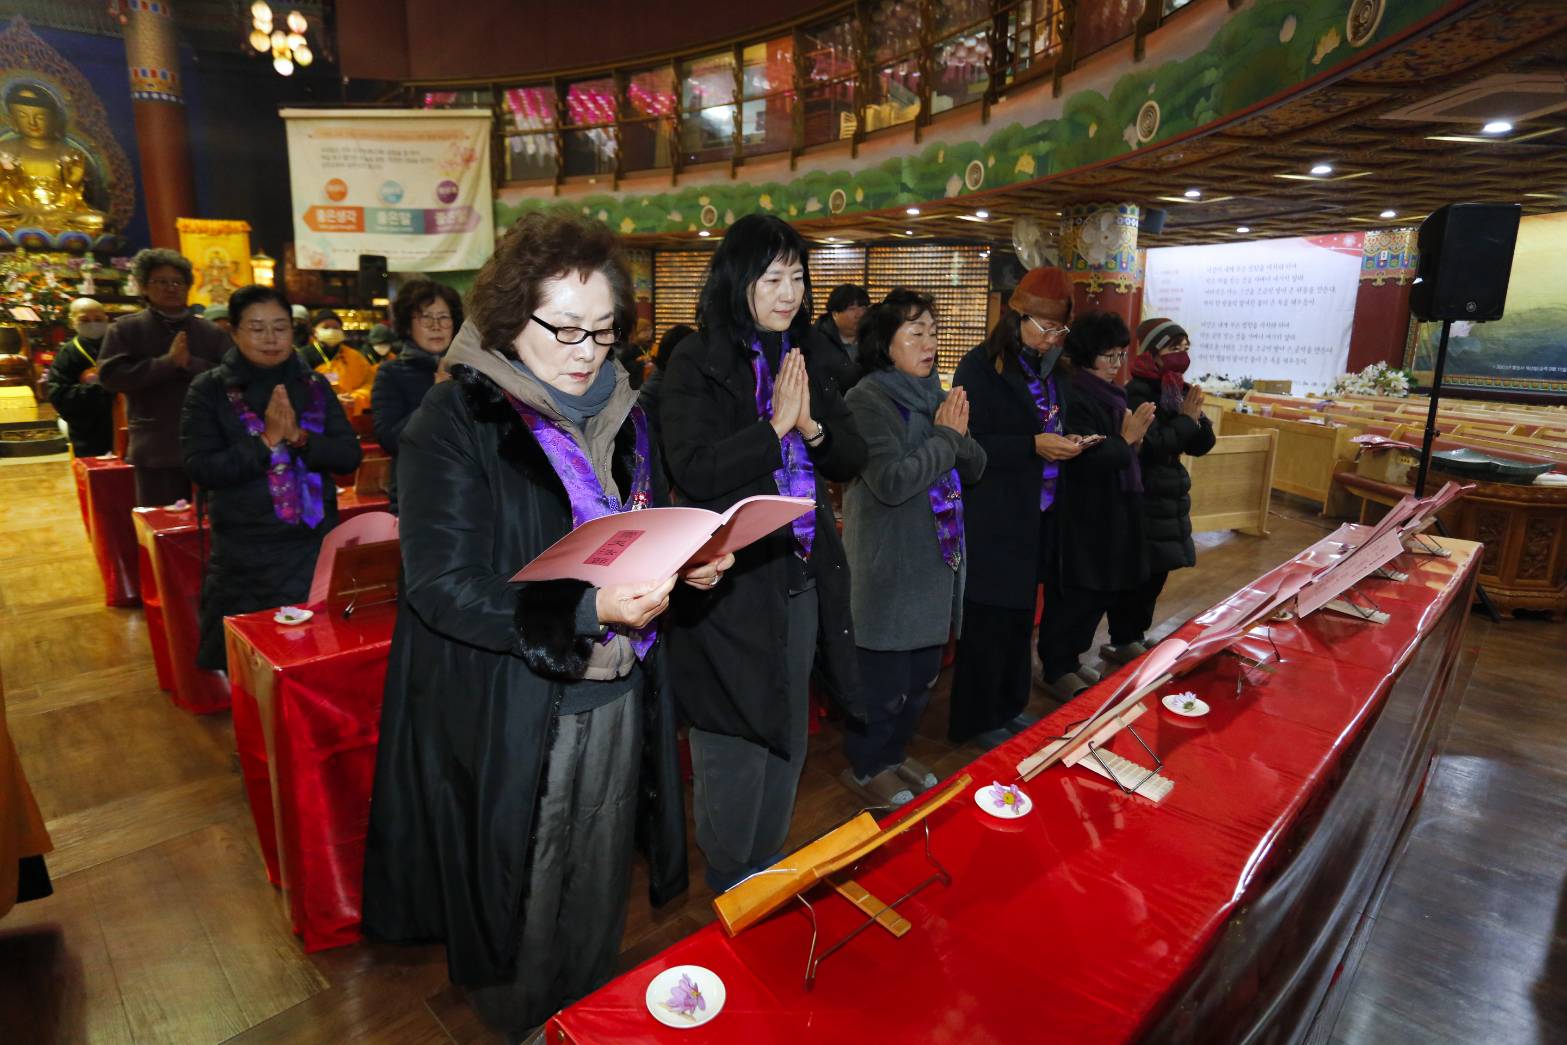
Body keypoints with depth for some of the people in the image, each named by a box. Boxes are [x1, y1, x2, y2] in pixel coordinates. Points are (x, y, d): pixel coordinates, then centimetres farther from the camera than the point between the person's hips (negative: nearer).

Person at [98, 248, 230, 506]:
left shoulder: (212, 332, 7)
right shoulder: (125, 330, 5)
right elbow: (111, 375, -8)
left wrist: (190, 363, -17)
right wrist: (168, 362, -15)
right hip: (155, 450, -1)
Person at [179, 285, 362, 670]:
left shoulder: (315, 386, 5)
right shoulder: (209, 390, -2)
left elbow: (349, 456, -2)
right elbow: (201, 468, -10)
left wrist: (300, 437, -18)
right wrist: (265, 441, -19)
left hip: (315, 547, 2)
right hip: (245, 554, -2)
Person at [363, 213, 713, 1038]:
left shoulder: (617, 412, 5)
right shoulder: (456, 422, -13)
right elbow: (443, 585, -20)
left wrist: (688, 564, -8)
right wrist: (589, 610, -32)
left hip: (615, 697, 5)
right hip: (508, 717, -5)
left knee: (599, 892, 22)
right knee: (523, 908, 15)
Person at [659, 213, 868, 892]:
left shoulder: (803, 359, 10)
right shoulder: (697, 364, -9)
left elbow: (853, 457, 7)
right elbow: (693, 470, -20)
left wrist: (812, 426, -12)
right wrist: (776, 426, -19)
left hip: (802, 577, 7)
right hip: (729, 583, -7)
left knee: (787, 740, 20)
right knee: (735, 753, 6)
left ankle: (769, 873, 42)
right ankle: (730, 890, 31)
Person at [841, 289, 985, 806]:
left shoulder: (934, 396, 9)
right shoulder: (867, 400, -14)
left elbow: (975, 467, 8)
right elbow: (891, 481, -24)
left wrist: (958, 436, -13)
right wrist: (946, 438, -14)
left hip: (937, 558, 8)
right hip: (890, 565, -8)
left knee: (922, 674, 19)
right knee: (884, 680, 4)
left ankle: (894, 752, 39)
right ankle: (865, 767, 26)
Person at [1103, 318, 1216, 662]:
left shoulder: (1179, 391, 10)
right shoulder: (1137, 393, -14)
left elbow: (1200, 446, 9)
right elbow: (1151, 445, -23)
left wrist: (1196, 415, -7)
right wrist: (1186, 418, -14)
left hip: (1169, 496, 8)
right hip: (1141, 499, -8)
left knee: (1156, 572, 15)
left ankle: (1137, 634, 29)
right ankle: (1122, 642, 10)